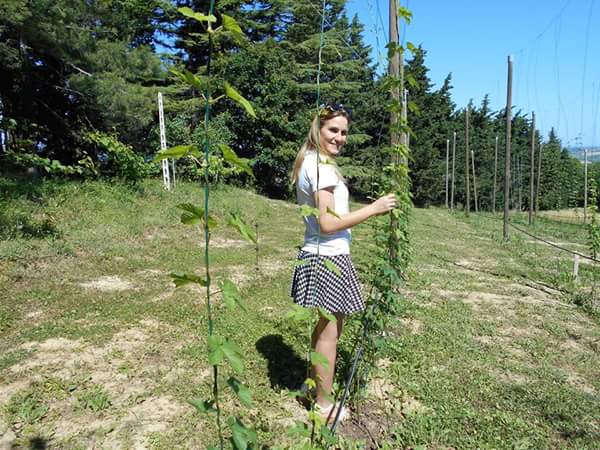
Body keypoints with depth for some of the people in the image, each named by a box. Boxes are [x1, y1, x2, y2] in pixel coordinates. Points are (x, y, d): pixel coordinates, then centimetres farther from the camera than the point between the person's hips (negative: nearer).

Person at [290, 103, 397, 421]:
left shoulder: (308, 162, 13)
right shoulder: (322, 166, -18)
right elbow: (327, 224, -22)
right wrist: (373, 209, -18)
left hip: (316, 255, 10)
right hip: (329, 257, -10)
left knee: (325, 325, 23)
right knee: (329, 331, 4)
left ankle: (315, 382, 41)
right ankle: (324, 405, 20)